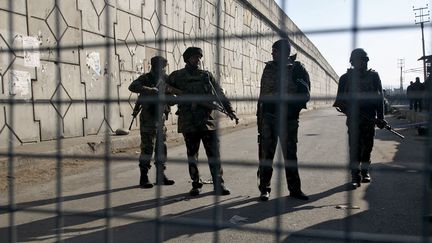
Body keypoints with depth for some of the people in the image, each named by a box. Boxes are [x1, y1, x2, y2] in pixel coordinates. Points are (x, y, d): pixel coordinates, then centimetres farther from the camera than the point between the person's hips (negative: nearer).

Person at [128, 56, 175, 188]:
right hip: (148, 118, -6)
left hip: (161, 118, 6)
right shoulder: (146, 78, -7)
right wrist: (149, 90, -33)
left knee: (162, 147, 9)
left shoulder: (165, 79, 9)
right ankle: (144, 177, 3)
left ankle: (161, 175, 19)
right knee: (147, 148, -5)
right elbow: (132, 87, -23)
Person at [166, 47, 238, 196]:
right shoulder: (178, 76, 8)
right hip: (189, 123, -1)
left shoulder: (207, 75, 12)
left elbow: (220, 94, 10)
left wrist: (229, 110, 1)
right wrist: (177, 92, -11)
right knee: (192, 155, 7)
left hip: (208, 120, 1)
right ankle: (196, 185, 18)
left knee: (214, 154, 0)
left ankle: (219, 185, 8)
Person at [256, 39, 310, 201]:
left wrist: (292, 110, -13)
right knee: (266, 154, 2)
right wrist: (259, 114, 12)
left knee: (290, 154, 7)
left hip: (288, 119, -2)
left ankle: (294, 189, 18)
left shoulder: (297, 69, -1)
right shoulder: (269, 68, 10)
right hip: (267, 117, 3)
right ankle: (264, 189, 11)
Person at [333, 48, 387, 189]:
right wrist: (340, 104, -17)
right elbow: (340, 98, 7)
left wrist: (380, 117, 0)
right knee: (354, 147, -5)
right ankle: (355, 176, -2)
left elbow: (379, 97, 6)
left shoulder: (373, 76, 8)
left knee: (367, 146, 7)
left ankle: (364, 171, 24)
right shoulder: (345, 78, 7)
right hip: (353, 118, -1)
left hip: (369, 118, 1)